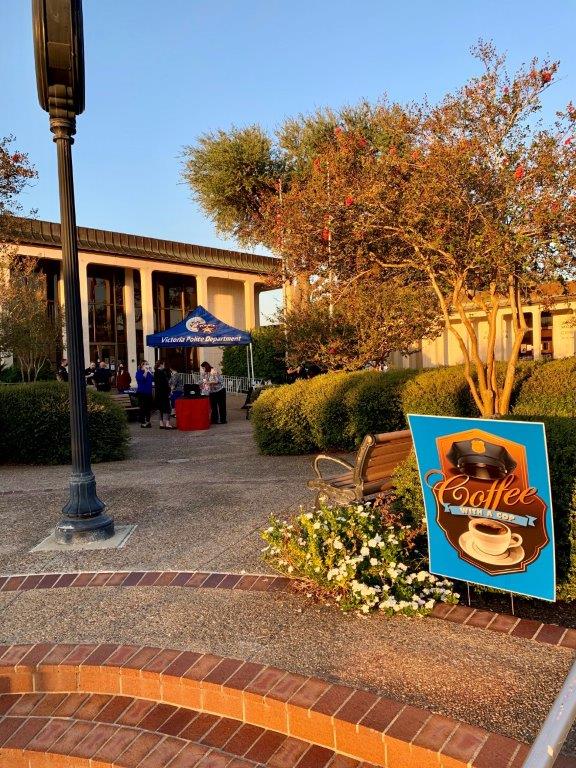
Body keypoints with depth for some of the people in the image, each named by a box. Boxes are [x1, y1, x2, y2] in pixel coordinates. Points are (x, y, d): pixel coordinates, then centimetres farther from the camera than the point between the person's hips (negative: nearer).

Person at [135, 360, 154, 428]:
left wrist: (150, 372, -5)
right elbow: (141, 379, -21)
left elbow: (153, 379, 2)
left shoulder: (148, 372, 11)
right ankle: (142, 422, 3)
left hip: (149, 392, 6)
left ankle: (147, 421, 21)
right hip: (142, 392, -6)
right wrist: (145, 372, -23)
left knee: (149, 407, 10)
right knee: (142, 408, -3)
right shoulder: (139, 372, -4)